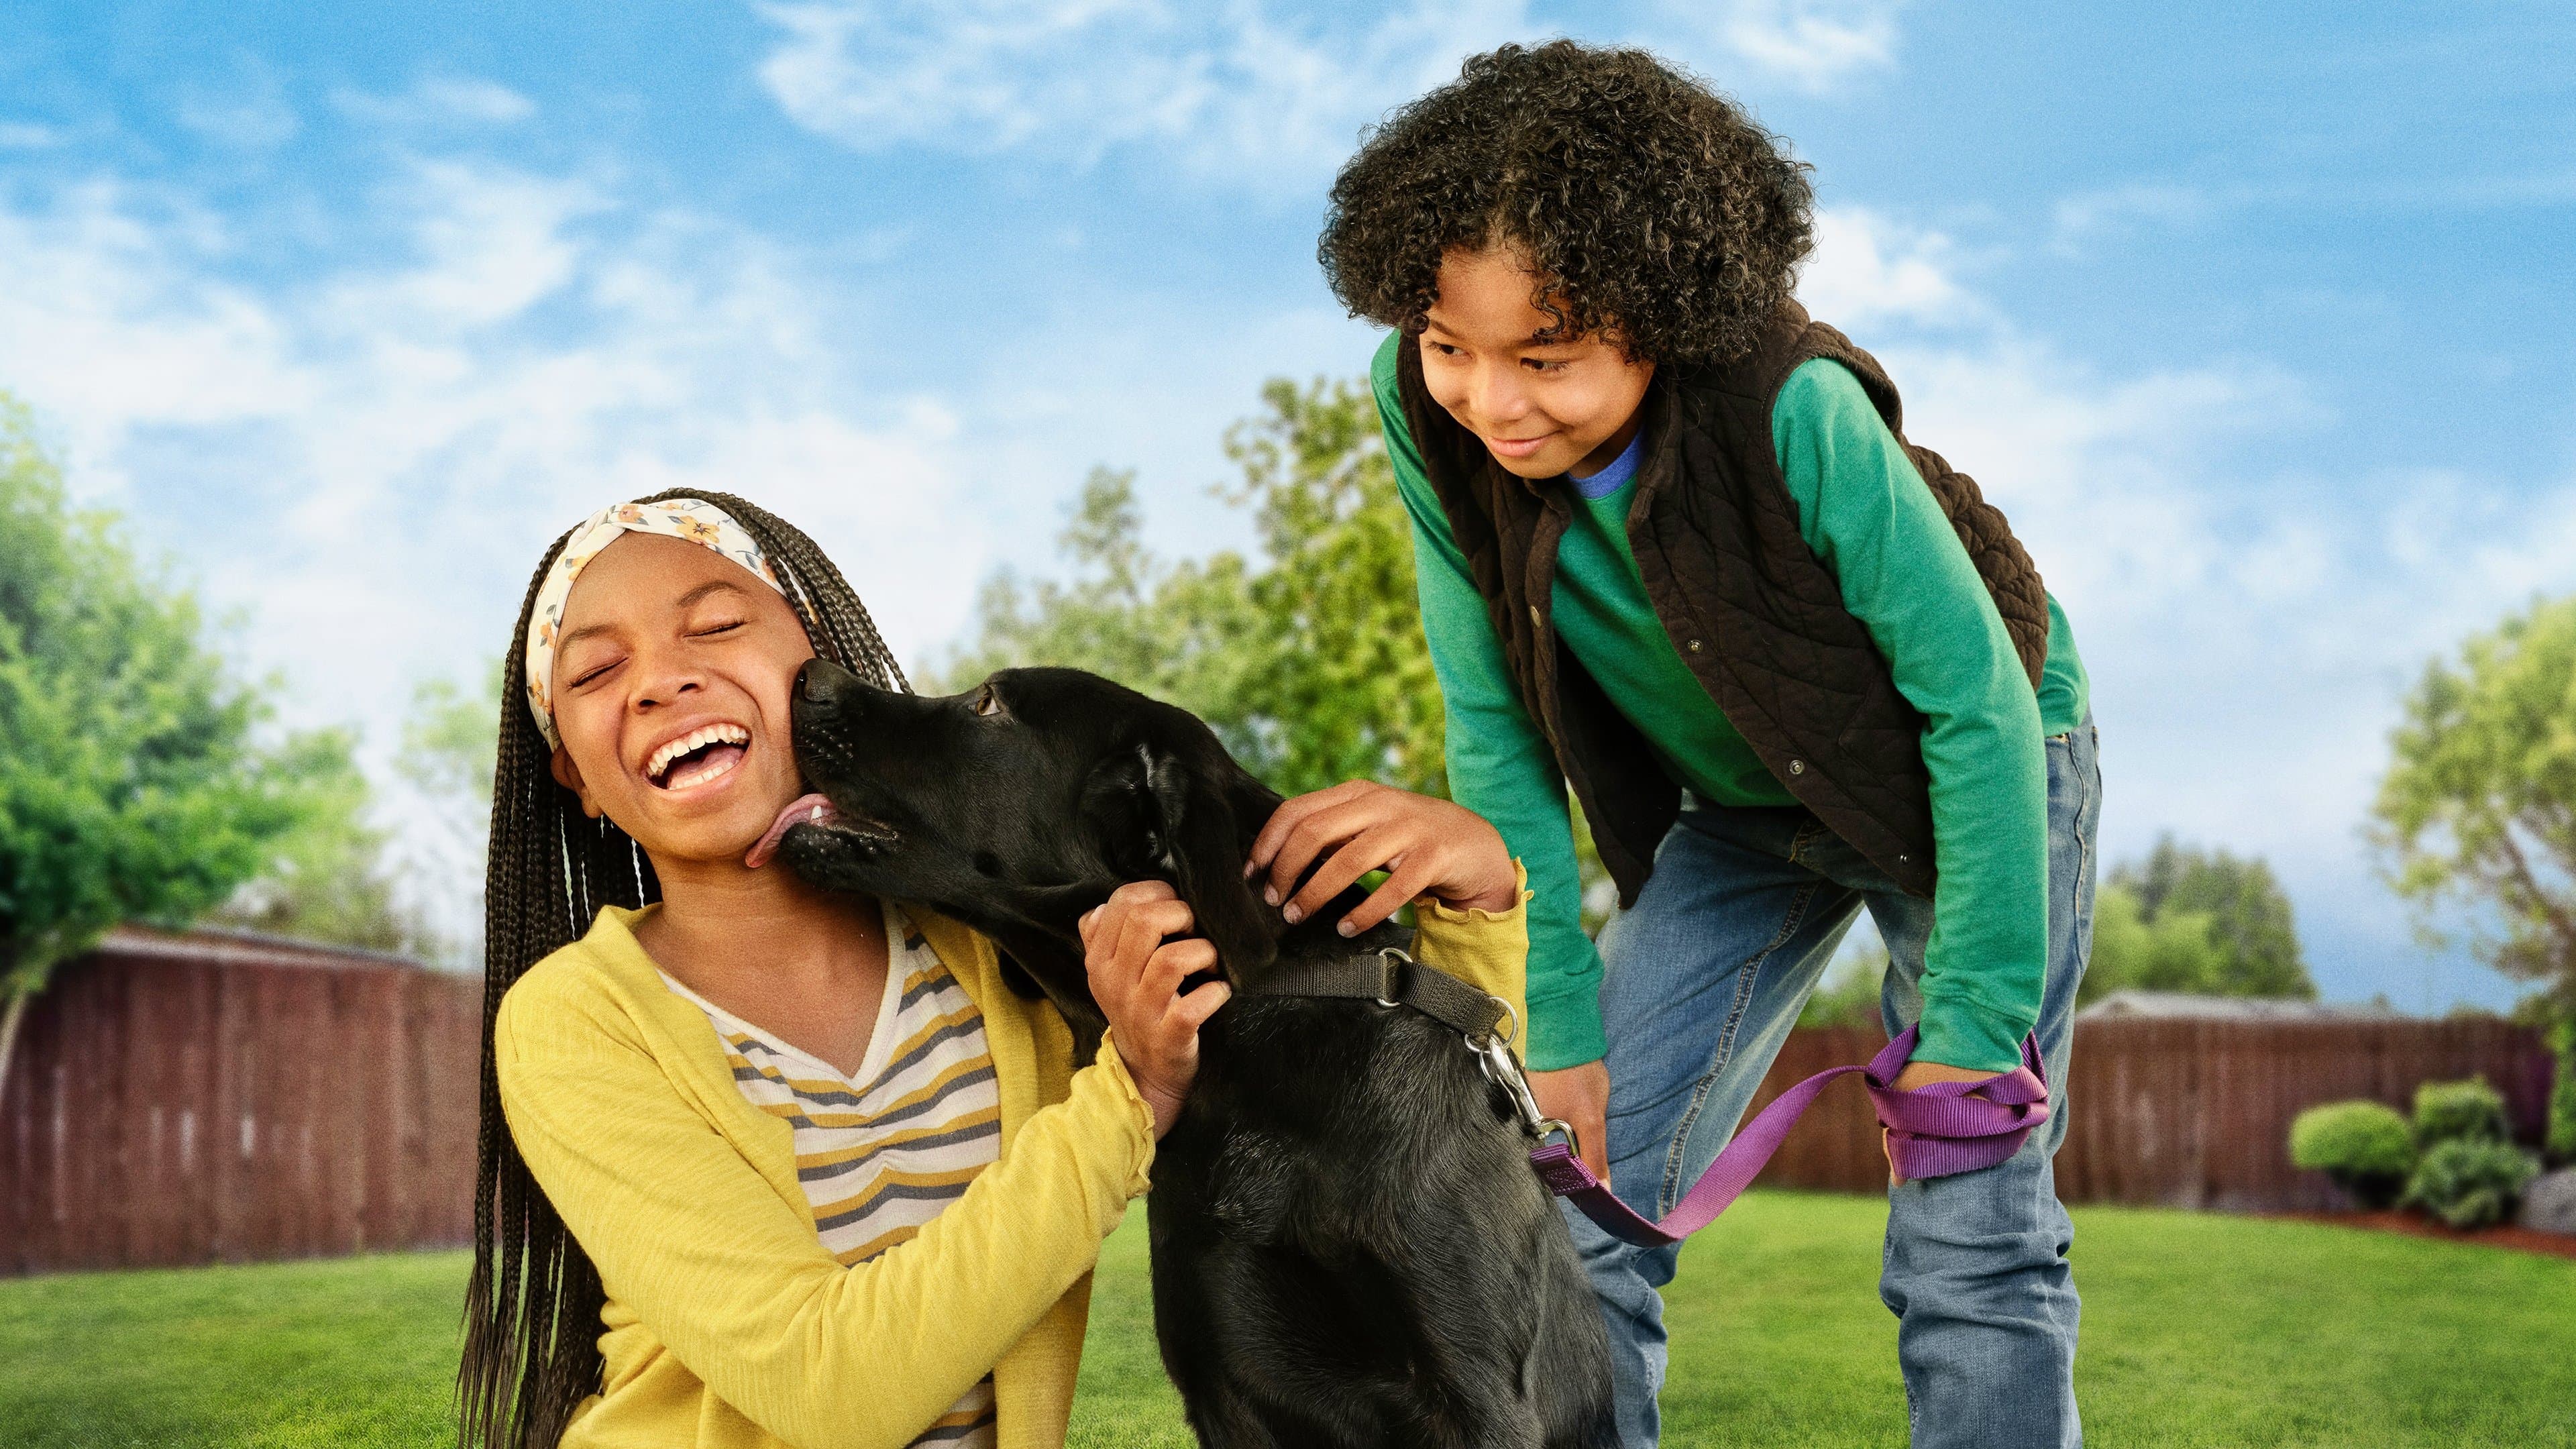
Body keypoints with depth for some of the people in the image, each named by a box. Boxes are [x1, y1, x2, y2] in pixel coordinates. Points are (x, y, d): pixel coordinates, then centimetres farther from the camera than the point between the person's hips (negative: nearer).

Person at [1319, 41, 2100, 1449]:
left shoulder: (1796, 409, -35)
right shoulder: (1426, 412, -22)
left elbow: (1979, 706, -26)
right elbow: (1492, 725, -12)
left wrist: (1971, 1027, -23)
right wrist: (1560, 1023, -13)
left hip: (1975, 774, -4)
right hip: (1741, 813, 4)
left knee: (1967, 1248, -8)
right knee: (1581, 1207, -1)